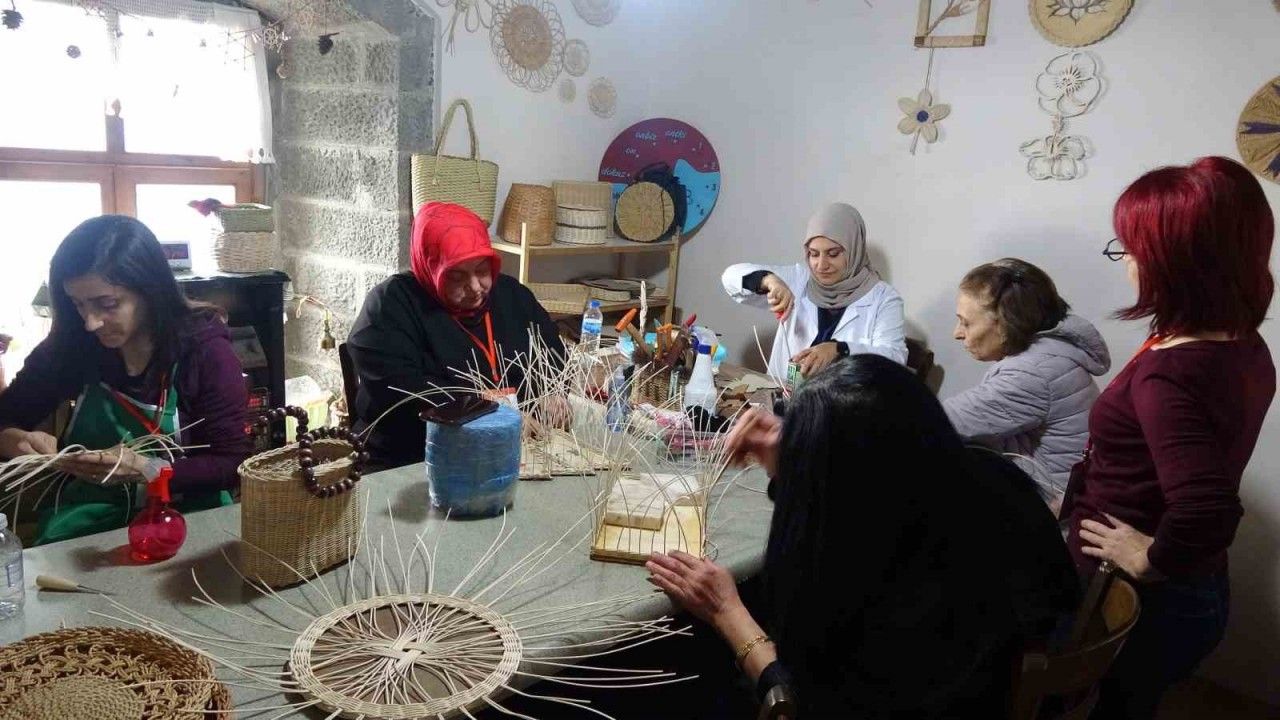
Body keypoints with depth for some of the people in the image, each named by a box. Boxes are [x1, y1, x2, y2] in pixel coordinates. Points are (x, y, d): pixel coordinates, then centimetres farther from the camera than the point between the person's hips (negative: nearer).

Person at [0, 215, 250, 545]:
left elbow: (234, 463, -12)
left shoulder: (204, 350, -13)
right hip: (89, 515, 3)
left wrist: (146, 469, -26)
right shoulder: (69, 345, -4)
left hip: (185, 516, -2)